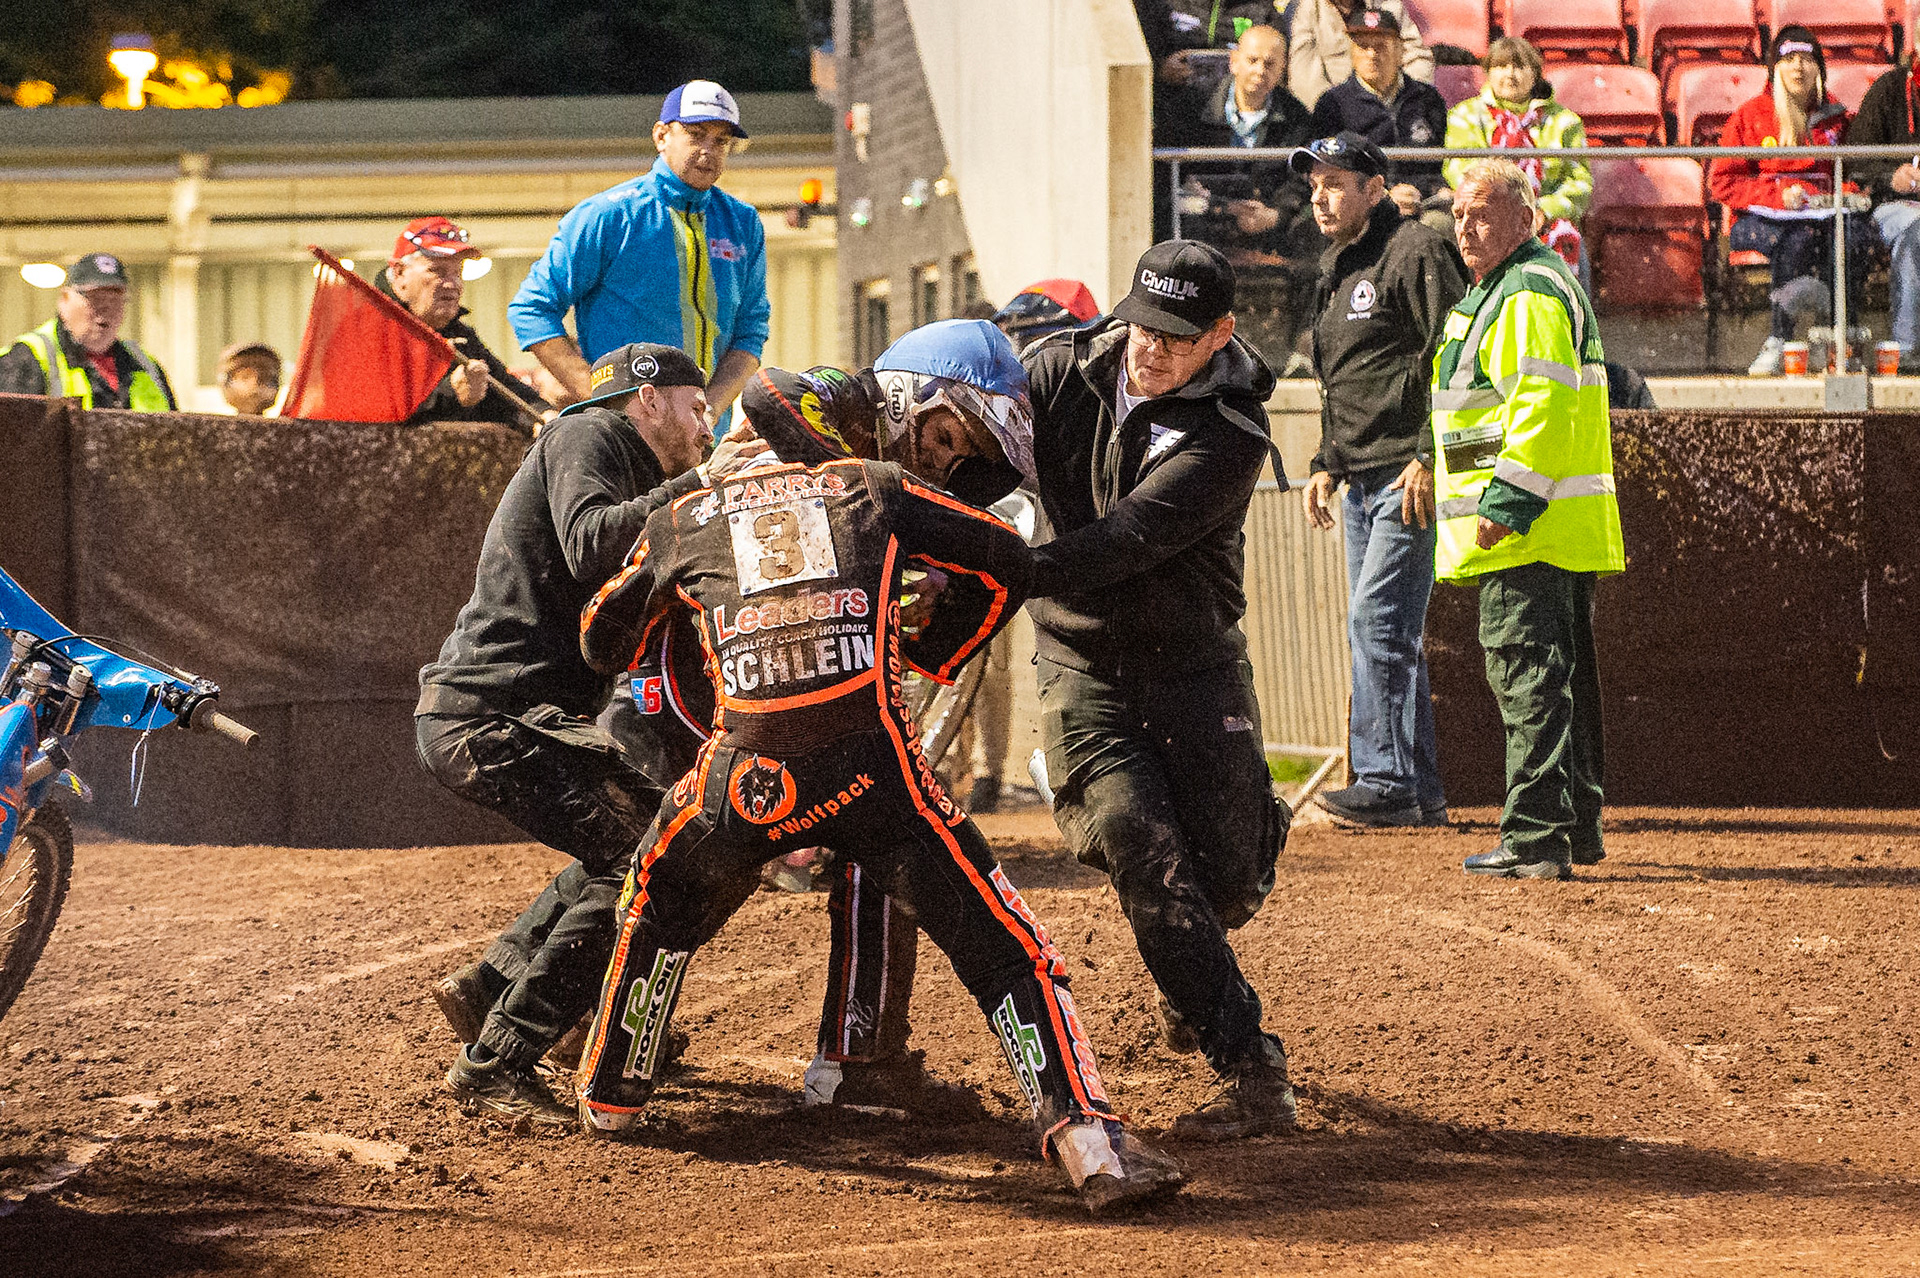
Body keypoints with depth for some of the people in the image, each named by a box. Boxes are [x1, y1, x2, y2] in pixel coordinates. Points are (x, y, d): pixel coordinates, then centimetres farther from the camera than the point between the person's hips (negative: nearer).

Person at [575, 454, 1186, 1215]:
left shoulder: (680, 523, 22)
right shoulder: (871, 488, 21)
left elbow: (601, 645, 34)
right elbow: (1006, 561, 24)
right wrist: (929, 658, 34)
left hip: (747, 774, 1)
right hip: (871, 765, -1)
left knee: (662, 906, 31)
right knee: (1004, 945, 3)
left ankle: (610, 1096, 41)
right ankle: (1087, 1142, -12)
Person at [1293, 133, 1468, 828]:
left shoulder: (1417, 253, -10)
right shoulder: (1337, 269, 19)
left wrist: (1429, 459, -20)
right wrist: (1327, 464, 19)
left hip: (1412, 476, -10)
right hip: (1363, 482, 10)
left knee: (1379, 619, -16)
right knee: (1376, 632, 9)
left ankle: (1386, 781, -16)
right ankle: (1420, 793, 13)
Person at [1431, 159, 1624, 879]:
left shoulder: (1530, 296, -13)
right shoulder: (1496, 291, 22)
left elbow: (1542, 406, -23)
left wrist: (1507, 503, -26)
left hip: (1526, 529, -11)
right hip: (1559, 532, 11)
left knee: (1528, 678, -11)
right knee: (1560, 677, 17)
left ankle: (1536, 839, -13)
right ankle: (1577, 827, 25)